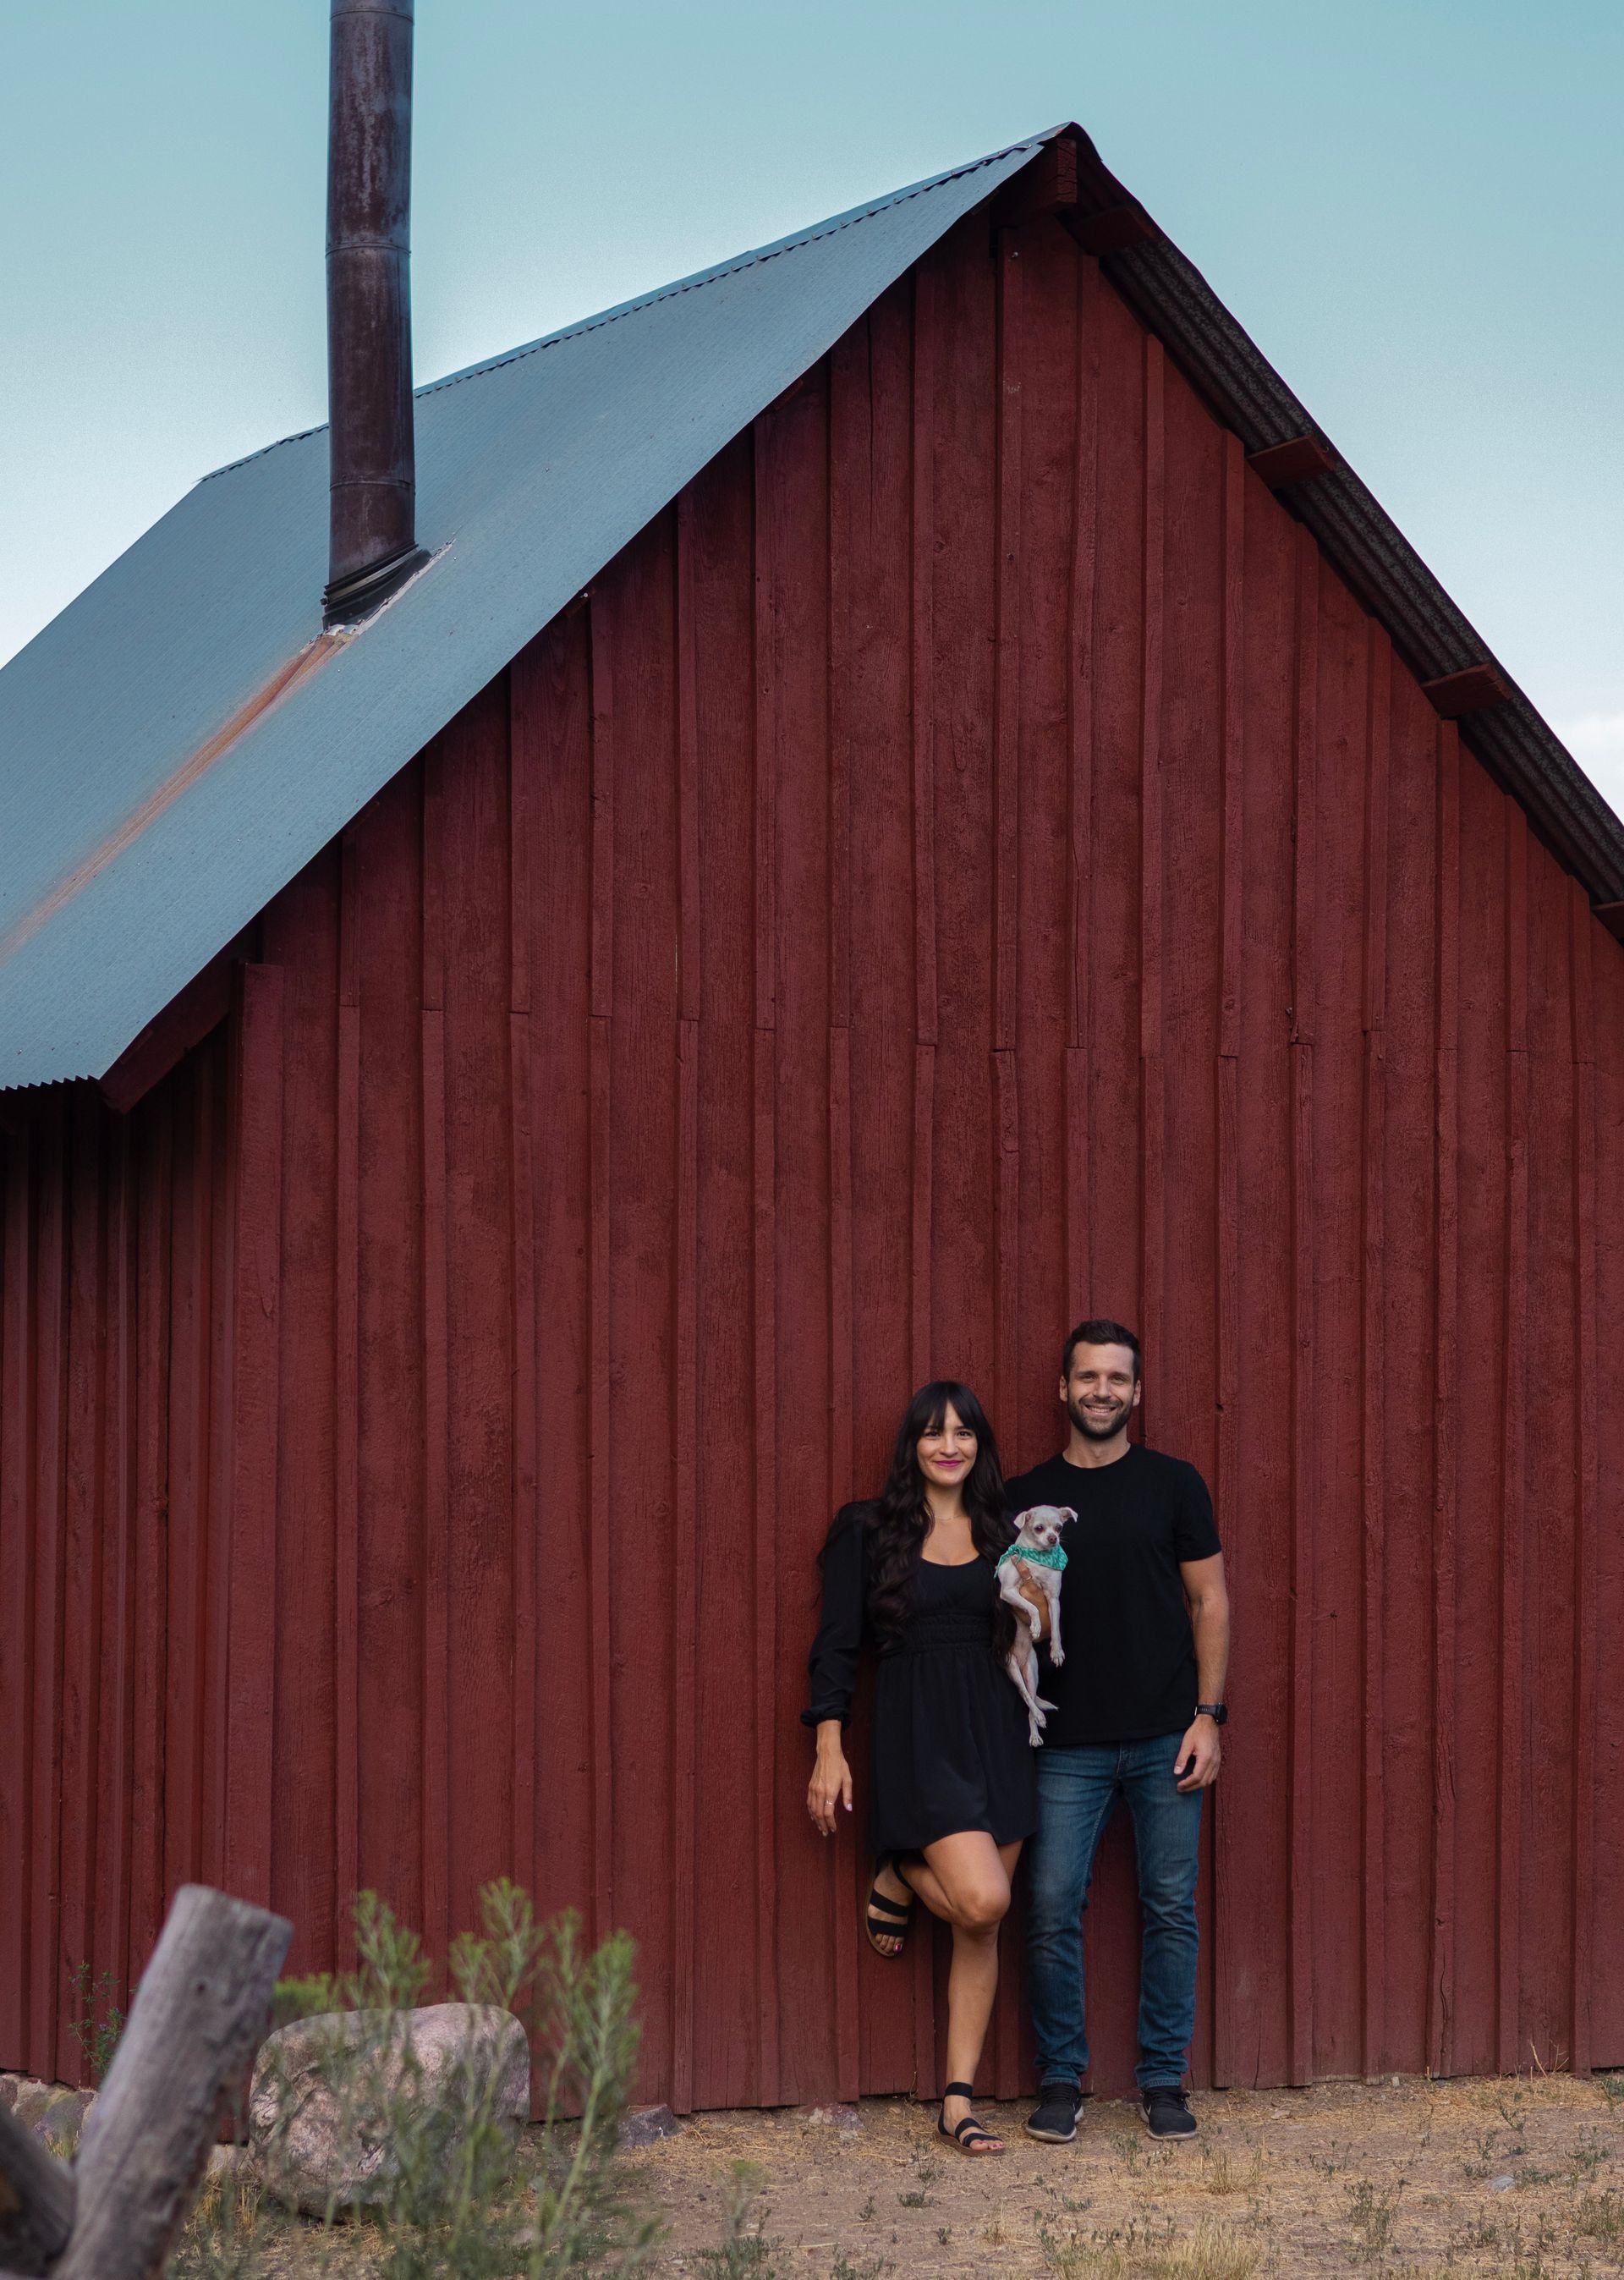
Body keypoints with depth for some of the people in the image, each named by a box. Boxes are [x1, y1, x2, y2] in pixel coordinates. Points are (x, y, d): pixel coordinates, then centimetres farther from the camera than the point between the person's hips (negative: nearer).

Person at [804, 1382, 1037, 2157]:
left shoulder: (999, 1533, 11)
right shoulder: (868, 1529, 0)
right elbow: (837, 1642, -1)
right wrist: (829, 1747, -6)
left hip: (995, 1728, 4)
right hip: (917, 1731, -4)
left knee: (982, 1928, 3)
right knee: (982, 1899, -21)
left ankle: (958, 2102, 9)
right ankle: (900, 1880, 14)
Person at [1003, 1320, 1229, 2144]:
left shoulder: (1173, 1484, 4)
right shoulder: (1025, 1498, 6)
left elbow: (1210, 1603, 4)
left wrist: (1207, 1714, -3)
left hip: (1165, 1737, 0)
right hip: (1067, 1743, 0)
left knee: (1171, 1910, 2)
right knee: (1052, 1911, -3)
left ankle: (1164, 2080, 13)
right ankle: (1060, 2078, 9)